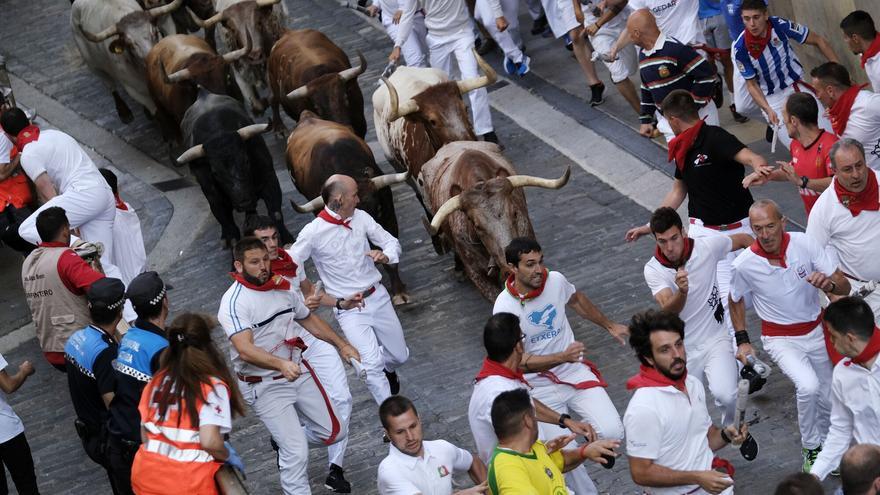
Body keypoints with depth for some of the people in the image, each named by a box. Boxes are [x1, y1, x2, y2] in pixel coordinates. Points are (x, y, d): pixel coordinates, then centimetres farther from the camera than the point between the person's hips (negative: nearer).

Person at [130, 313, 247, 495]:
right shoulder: (212, 386, -11)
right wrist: (228, 457, -2)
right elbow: (209, 441, -21)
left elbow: (144, 435, 9)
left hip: (146, 474, 6)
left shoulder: (157, 381, 5)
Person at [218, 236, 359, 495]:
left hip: (299, 373, 7)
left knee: (333, 432, 11)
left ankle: (285, 440, 37)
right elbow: (245, 350, -33)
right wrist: (280, 364, -48)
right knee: (297, 455, -11)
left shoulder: (282, 287, 2)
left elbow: (309, 319, 19)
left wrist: (342, 344, 19)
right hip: (265, 386, -7)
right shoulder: (233, 302, -20)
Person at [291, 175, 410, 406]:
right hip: (349, 309, -5)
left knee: (400, 355, 17)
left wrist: (385, 255, -23)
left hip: (378, 297, 5)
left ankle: (386, 368, 53)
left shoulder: (360, 217, -5)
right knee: (371, 365, -18)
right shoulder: (313, 233, -18)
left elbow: (392, 242, 2)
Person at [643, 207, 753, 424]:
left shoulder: (706, 247, -11)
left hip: (715, 340, -1)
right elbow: (668, 310, -30)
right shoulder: (653, 270, -13)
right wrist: (682, 292, -49)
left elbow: (744, 239, 9)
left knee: (725, 394, -25)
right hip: (683, 349, 1)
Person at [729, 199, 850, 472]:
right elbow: (735, 300, 2)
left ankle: (821, 444, 43)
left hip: (816, 331, 3)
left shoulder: (805, 244, -19)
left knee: (827, 399, 12)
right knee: (808, 386, -28)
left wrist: (829, 283, -37)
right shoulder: (744, 264, -21)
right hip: (780, 338, -3)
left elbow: (844, 288, -15)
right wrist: (742, 341, -2)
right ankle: (811, 448, -4)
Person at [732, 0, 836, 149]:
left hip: (797, 86, 1)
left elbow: (818, 41, -7)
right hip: (772, 99, -1)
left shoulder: (780, 25, -19)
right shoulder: (741, 48, -18)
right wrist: (768, 110, -22)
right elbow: (752, 84, -7)